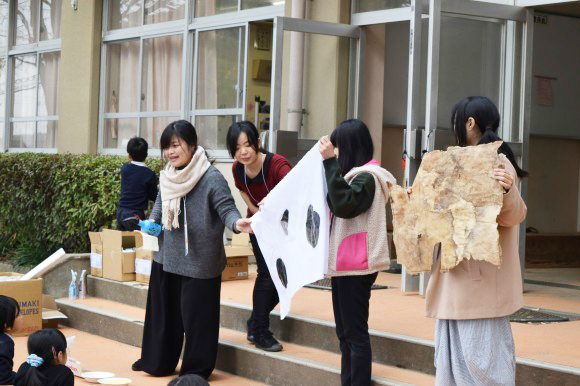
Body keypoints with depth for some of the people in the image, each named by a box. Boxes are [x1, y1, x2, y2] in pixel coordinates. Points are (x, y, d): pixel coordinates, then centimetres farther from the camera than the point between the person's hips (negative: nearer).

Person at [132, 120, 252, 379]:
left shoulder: (211, 178, -17)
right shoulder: (167, 176, 5)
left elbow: (227, 209, -19)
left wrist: (236, 223, -39)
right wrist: (152, 221, 4)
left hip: (199, 262, -7)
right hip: (167, 259, 7)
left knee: (196, 316, 1)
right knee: (163, 311, 18)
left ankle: (196, 369, 15)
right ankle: (158, 362, 33)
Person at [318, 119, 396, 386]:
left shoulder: (367, 177, -12)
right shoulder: (356, 175, 16)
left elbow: (343, 204, -27)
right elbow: (336, 206, 19)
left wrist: (331, 162, -24)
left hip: (356, 267, -10)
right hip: (344, 264, 10)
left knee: (355, 333, -6)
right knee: (345, 333, 13)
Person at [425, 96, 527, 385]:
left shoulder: (497, 164, -12)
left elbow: (512, 215, -21)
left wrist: (507, 191, -39)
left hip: (482, 279, -10)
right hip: (459, 277, 10)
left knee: (481, 356, -8)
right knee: (454, 353, 13)